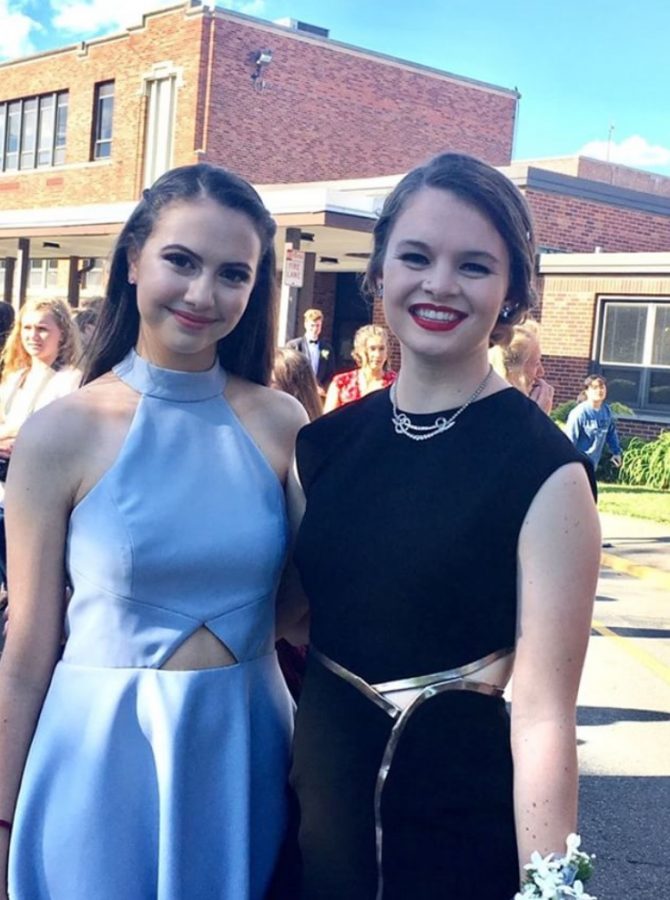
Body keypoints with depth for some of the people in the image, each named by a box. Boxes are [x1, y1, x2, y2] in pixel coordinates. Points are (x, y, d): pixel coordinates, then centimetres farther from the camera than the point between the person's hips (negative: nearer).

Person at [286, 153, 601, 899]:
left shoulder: (545, 473, -16)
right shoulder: (323, 445, -1)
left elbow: (541, 715, -18)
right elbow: (294, 627, 9)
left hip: (457, 833, -4)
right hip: (317, 807, 4)